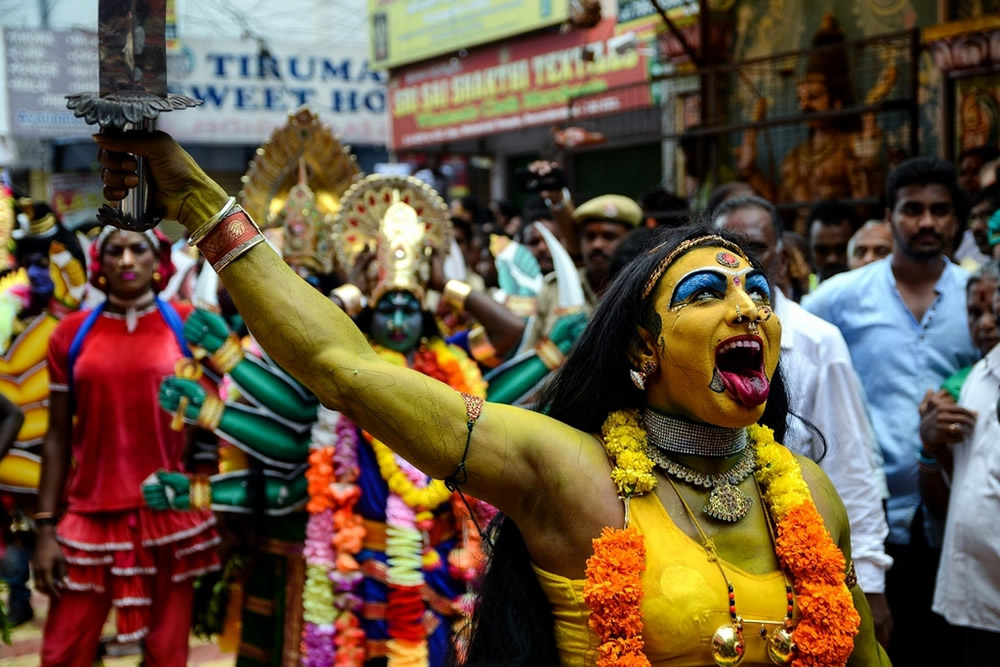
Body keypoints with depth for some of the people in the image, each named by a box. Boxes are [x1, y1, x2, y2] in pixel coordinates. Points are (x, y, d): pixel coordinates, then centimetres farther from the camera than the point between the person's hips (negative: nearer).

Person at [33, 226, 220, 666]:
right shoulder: (71, 334, 3)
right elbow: (57, 437, 5)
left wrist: (218, 513, 1)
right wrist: (45, 527, 0)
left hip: (171, 514, 0)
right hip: (92, 514, 1)